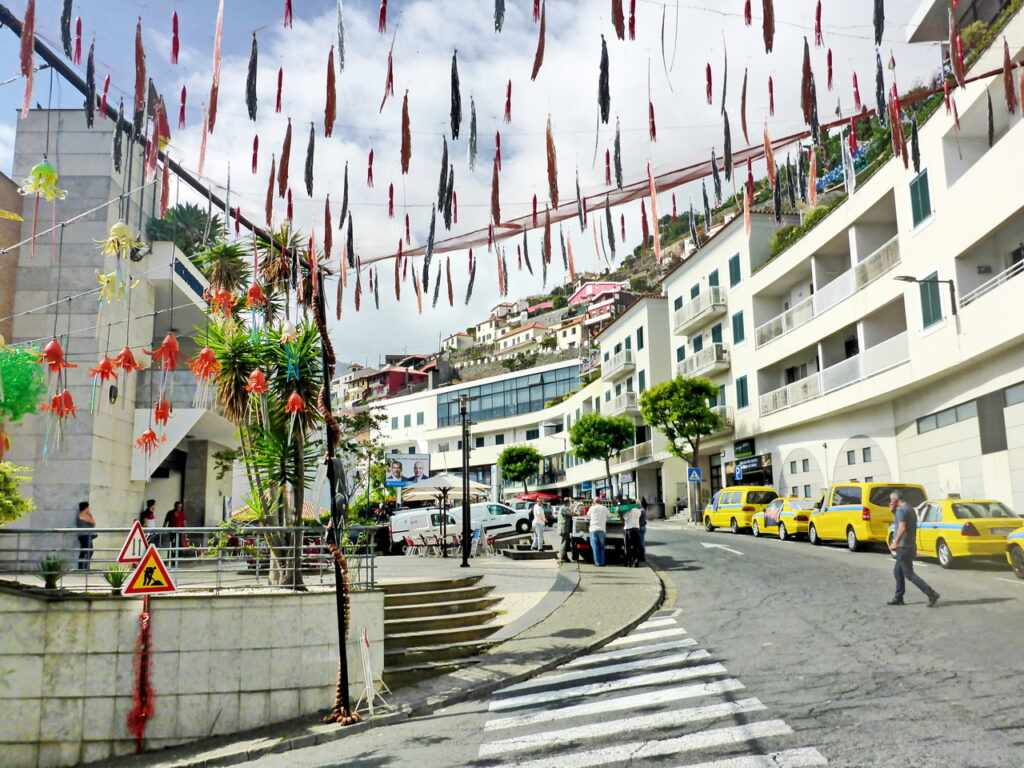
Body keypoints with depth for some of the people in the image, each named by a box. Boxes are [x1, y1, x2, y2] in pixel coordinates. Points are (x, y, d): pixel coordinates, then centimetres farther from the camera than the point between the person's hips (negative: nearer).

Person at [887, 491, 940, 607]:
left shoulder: (901, 510, -16)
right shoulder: (910, 509, 15)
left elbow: (902, 528, -28)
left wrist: (895, 543, -31)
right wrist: (893, 511, 17)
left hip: (904, 547, -10)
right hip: (910, 545, 10)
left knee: (909, 574, -6)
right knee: (897, 571, 15)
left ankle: (931, 594, -9)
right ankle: (898, 598, 19)